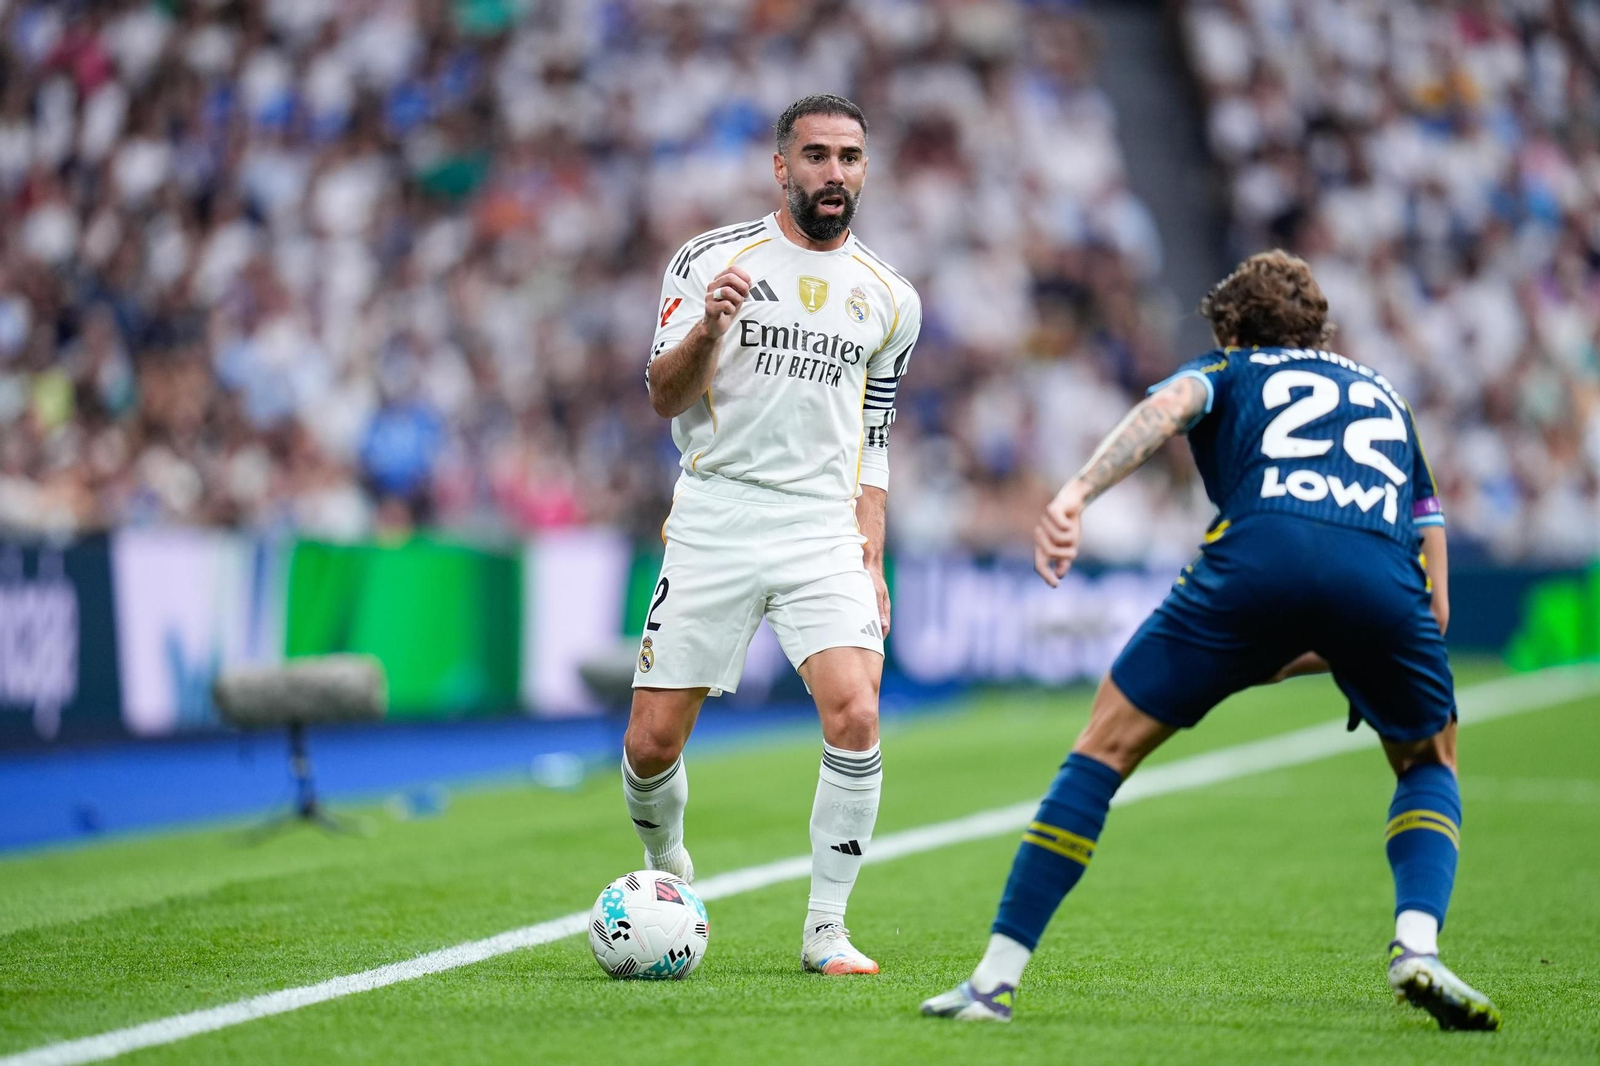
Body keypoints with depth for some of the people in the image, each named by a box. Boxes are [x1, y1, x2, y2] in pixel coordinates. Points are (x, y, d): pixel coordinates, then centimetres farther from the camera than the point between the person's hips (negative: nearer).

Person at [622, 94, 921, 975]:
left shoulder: (889, 298, 12)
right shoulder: (711, 260, 3)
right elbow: (663, 398, 0)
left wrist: (870, 555, 9)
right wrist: (708, 325, -19)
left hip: (825, 531, 1)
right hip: (712, 525, -1)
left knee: (855, 717, -20)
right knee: (651, 745, -3)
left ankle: (826, 928, -7)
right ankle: (666, 870, 30)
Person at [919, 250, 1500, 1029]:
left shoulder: (1227, 373, 32)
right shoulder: (1384, 396, 40)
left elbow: (1168, 407, 2)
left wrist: (1076, 493, -14)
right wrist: (1297, 660, 41)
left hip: (1258, 550, -2)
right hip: (1385, 574, 2)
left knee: (1106, 746, 13)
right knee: (1429, 764, 30)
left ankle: (996, 978, 8)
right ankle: (1418, 949, 4)